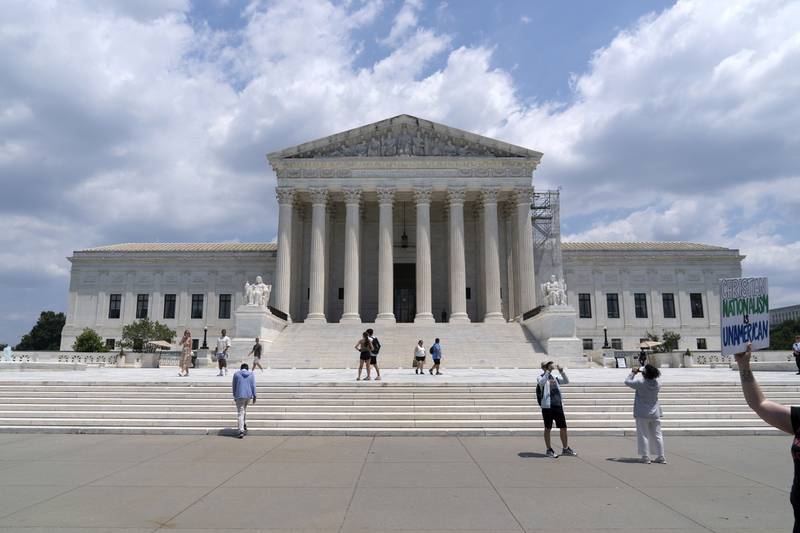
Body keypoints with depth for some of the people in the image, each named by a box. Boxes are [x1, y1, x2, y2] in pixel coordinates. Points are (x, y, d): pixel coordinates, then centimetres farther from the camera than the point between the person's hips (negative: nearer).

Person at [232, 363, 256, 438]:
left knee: (240, 413, -2)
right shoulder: (251, 374, 5)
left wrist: (234, 396, 14)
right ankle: (244, 425, 24)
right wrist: (254, 396, 3)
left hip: (240, 396, -3)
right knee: (244, 409, 27)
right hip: (249, 396, 3)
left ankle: (241, 431, -12)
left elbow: (234, 386, 5)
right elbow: (253, 386, 1)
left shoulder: (236, 374, 2)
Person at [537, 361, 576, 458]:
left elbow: (566, 381, 6)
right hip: (547, 406, -5)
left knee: (563, 427, 9)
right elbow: (541, 382, -24)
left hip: (558, 405, 6)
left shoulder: (555, 378, 16)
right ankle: (549, 450, 11)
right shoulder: (541, 378, -1)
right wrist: (548, 371, -27)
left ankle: (565, 448, 22)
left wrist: (561, 371, -7)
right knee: (548, 428, 2)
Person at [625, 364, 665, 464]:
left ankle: (646, 457, 5)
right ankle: (661, 457, 16)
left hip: (642, 414, -4)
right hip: (655, 414, 4)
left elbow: (627, 381, -5)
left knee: (643, 435, 4)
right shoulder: (658, 384, -5)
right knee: (657, 436, 12)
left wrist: (633, 373, 9)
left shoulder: (640, 383, -18)